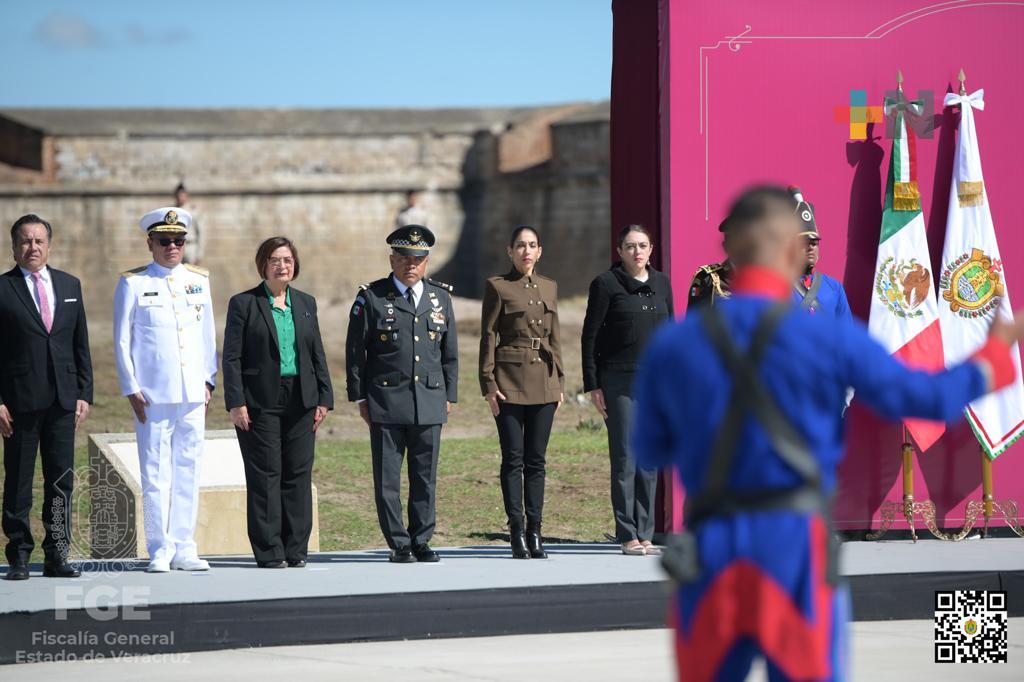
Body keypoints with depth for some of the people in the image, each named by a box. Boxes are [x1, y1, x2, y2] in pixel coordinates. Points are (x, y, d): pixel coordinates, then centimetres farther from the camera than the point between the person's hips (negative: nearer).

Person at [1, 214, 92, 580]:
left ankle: (57, 556, 7)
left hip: (63, 399, 4)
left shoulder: (69, 285, 12)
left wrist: (84, 393, 7)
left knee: (61, 481, 3)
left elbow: (81, 344, 14)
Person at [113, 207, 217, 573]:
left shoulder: (199, 280, 12)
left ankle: (183, 548, 11)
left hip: (193, 394, 3)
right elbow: (122, 340, 1)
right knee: (156, 474, -3)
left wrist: (208, 379, 8)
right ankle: (160, 551, 2)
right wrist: (131, 389, -4)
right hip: (153, 395, -3)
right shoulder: (133, 283, 1)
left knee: (188, 471, 5)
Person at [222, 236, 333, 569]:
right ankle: (269, 553, -1)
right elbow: (232, 357, -3)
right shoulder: (243, 303, 0)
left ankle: (296, 550, 8)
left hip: (301, 402, 4)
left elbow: (317, 355, 15)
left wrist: (324, 399, 7)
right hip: (260, 402, -4)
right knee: (265, 477, -3)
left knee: (299, 475, 3)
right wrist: (236, 403, -11)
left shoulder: (306, 304, 13)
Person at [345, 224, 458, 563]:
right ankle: (399, 545, 4)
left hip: (430, 404, 3)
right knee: (388, 478, -2)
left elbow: (450, 352, 16)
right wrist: (360, 397, -1)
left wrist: (449, 395, 12)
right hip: (386, 403, -3)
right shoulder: (371, 298, 0)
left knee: (425, 477, 5)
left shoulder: (441, 297, 11)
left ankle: (422, 542, 14)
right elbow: (355, 351, 2)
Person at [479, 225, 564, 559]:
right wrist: (488, 383, -9)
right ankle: (517, 532, 0)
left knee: (536, 460, 5)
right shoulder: (497, 286, -1)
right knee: (513, 459, -3)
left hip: (544, 383, 4)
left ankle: (535, 531, 8)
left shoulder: (549, 287, 13)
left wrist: (559, 381, 12)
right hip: (510, 381, -4)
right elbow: (488, 337, -3)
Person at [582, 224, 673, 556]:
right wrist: (593, 385, -7)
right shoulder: (606, 283, -3)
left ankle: (644, 535, 10)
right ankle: (628, 536, 0)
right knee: (625, 461, -4)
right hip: (619, 382, -4)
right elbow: (591, 336, -3)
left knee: (650, 463, 5)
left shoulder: (661, 283, 11)